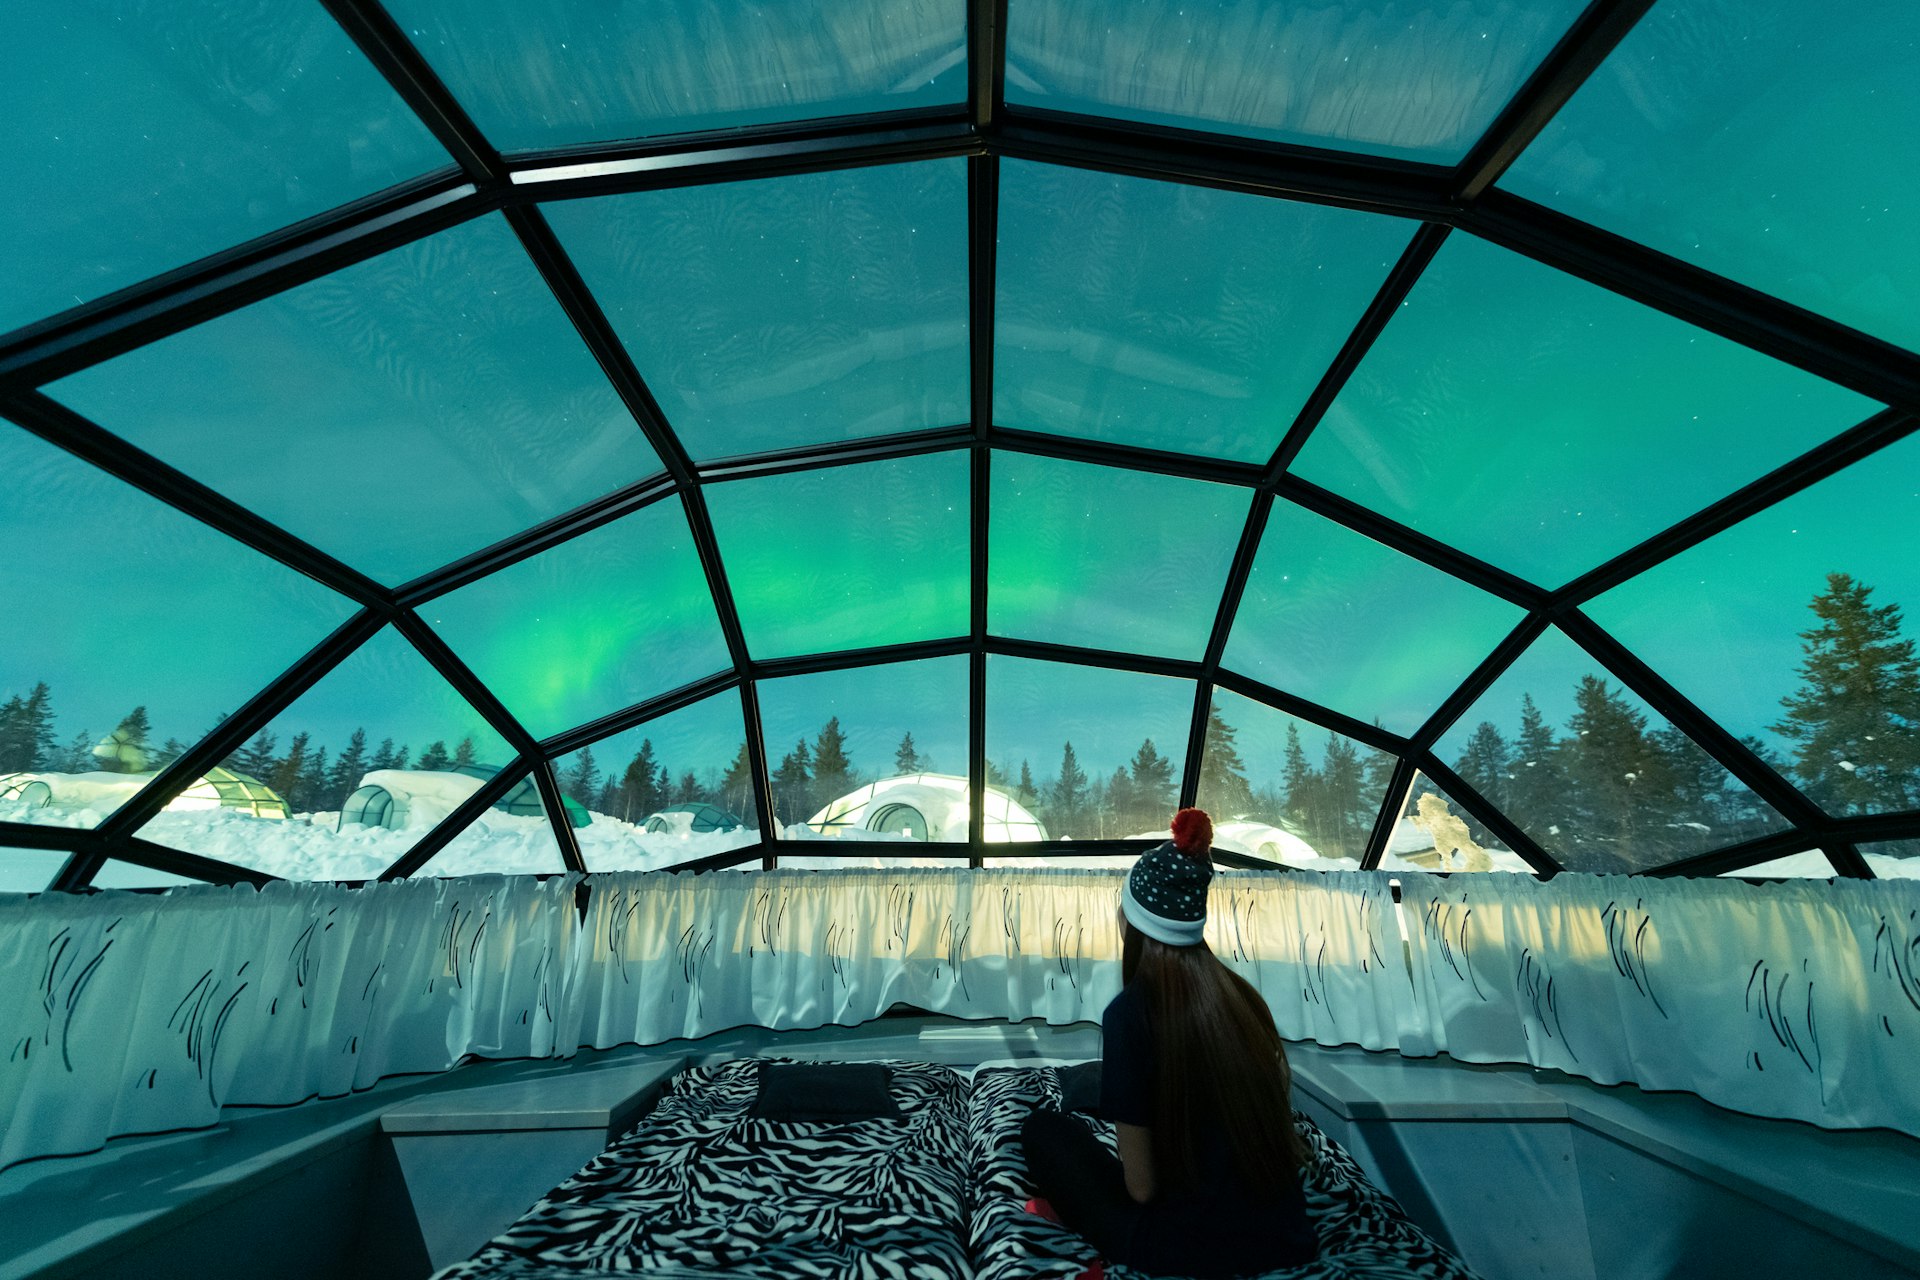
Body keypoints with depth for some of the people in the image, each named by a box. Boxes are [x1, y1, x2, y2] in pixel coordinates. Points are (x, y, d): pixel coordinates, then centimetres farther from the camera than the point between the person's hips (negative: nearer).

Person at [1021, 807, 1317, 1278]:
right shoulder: (1240, 991, -5)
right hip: (1284, 1236, 6)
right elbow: (1279, 1101, 10)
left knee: (1044, 1129, 12)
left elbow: (1141, 1185, -14)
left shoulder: (1130, 1011, -22)